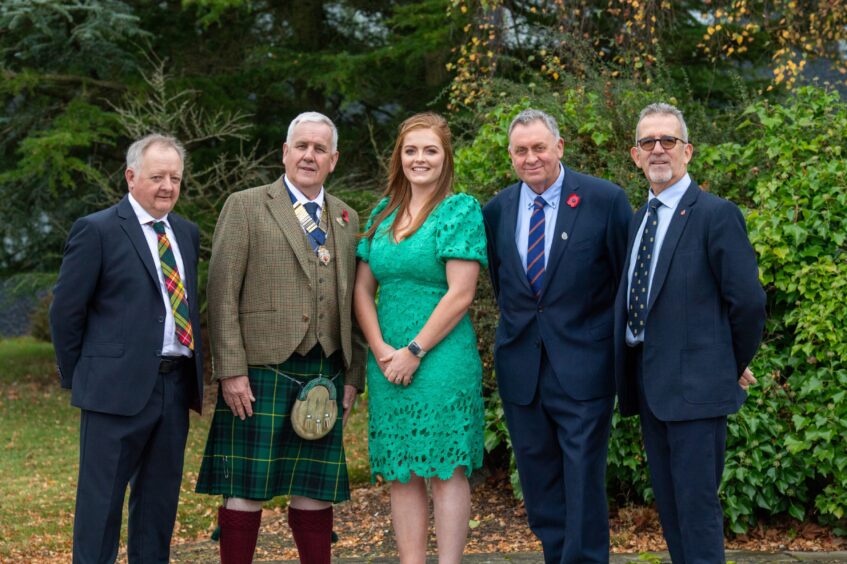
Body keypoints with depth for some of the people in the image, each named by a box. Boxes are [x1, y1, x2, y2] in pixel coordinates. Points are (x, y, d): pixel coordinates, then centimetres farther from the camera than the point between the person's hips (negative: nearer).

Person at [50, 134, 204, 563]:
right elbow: (66, 310, -4)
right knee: (102, 497, -1)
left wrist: (196, 375, 12)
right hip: (118, 385, -6)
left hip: (175, 384, 6)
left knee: (160, 498, 12)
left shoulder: (187, 233, 14)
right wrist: (77, 378, 0)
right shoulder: (96, 230, -5)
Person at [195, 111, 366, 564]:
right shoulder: (245, 207, 1)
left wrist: (354, 374, 9)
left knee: (315, 490, 9)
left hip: (324, 375, 4)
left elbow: (352, 302, 16)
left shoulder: (347, 219, 15)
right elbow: (222, 294, -5)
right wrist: (231, 371, -12)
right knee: (245, 489, -1)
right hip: (261, 370, -4)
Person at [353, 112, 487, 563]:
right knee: (401, 473, 7)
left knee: (445, 469, -2)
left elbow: (459, 295, -11)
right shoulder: (383, 213, 12)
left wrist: (414, 351, -13)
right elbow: (363, 290, 10)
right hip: (387, 362, 5)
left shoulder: (461, 210, -4)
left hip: (441, 358, -5)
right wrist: (381, 350, -4)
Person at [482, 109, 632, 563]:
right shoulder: (497, 210, 6)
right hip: (521, 367, 5)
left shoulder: (605, 200, -6)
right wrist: (516, 325, 13)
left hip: (582, 366, -4)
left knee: (583, 480, -2)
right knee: (539, 483, 12)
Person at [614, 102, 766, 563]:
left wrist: (736, 365, -2)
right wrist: (630, 374, 12)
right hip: (648, 382, 8)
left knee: (697, 507, -6)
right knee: (668, 505, 14)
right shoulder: (640, 218, 14)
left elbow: (748, 301, -12)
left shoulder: (716, 214, -10)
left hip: (695, 385, -8)